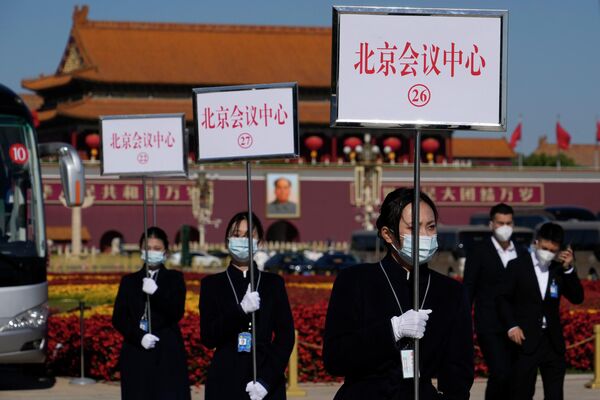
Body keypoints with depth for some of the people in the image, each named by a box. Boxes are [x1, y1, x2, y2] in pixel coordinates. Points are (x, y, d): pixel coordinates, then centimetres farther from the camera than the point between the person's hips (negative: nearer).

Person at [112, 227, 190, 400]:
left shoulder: (175, 279, 9)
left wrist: (156, 292, -21)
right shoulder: (129, 281, 13)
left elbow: (177, 313, -5)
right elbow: (118, 318, 5)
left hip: (168, 355, -1)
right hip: (136, 354, 1)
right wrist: (139, 336, -12)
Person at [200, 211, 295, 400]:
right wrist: (240, 310, -15)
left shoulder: (273, 283, 10)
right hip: (225, 383, 0)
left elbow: (286, 336, 5)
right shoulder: (212, 284, 9)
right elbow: (208, 338, 0)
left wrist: (267, 379, -8)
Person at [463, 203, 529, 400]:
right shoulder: (478, 253, 0)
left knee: (516, 377, 3)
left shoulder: (522, 254, 13)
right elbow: (468, 290, -1)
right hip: (491, 329, -5)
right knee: (501, 374, -17)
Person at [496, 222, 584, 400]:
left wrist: (568, 268, -8)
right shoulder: (517, 266, 0)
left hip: (553, 341, 3)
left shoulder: (559, 270, 8)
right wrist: (511, 326, -12)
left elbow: (577, 298, 2)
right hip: (526, 340, -3)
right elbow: (503, 298, 0)